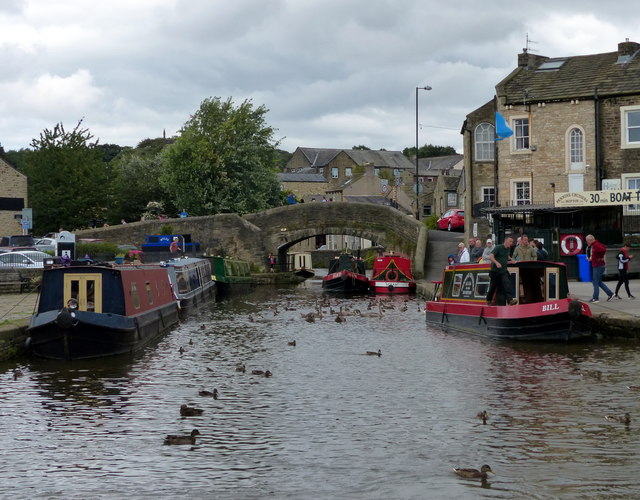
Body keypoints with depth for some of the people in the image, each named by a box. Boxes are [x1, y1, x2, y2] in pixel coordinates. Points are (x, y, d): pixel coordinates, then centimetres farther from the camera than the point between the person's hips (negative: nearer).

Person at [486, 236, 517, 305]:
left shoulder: (508, 249, 11)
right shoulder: (498, 247, -10)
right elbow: (491, 256, -22)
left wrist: (512, 261, 22)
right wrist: (496, 263, -34)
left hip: (503, 271, 5)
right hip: (495, 271, -5)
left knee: (507, 284, -16)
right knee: (493, 286, 7)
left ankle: (510, 300, -25)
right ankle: (489, 300, 28)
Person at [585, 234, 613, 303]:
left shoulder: (596, 245, -18)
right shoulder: (593, 246, 13)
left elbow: (603, 249, -33)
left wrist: (600, 258, -19)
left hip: (598, 266, -10)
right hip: (595, 266, 10)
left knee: (596, 282, -4)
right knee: (599, 282, 15)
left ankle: (595, 298, 2)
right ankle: (610, 294, 19)